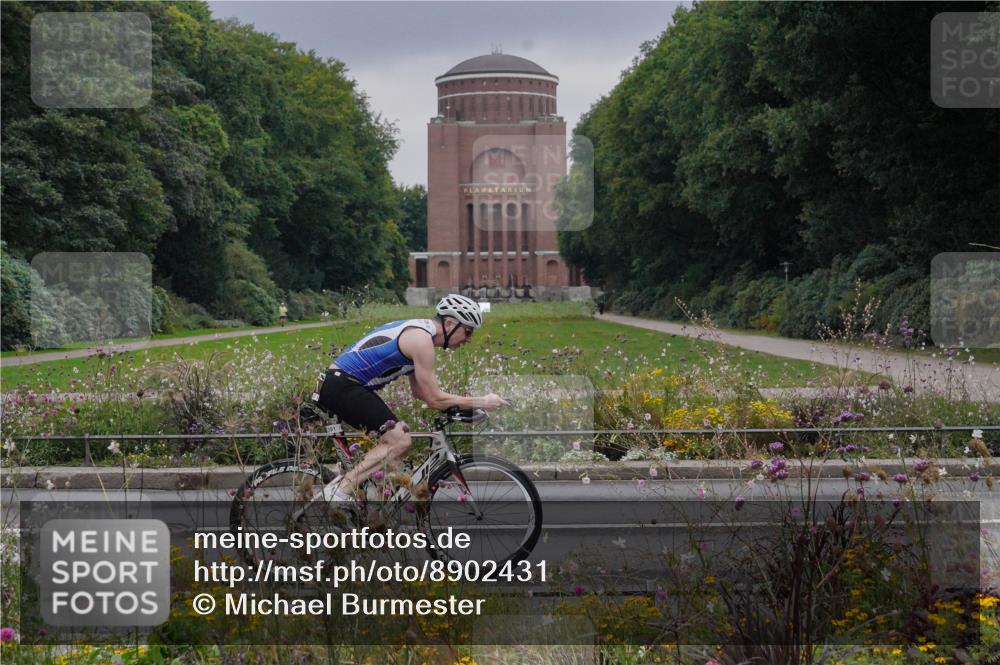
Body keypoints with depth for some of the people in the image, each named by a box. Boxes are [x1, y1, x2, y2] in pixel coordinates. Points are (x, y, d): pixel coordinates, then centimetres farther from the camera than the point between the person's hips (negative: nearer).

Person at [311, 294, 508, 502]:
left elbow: (419, 392, 22)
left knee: (391, 440, 15)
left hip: (338, 385, 11)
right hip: (341, 385, -11)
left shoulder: (418, 331, 15)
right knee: (399, 440, -15)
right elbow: (435, 399, -15)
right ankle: (339, 492, -17)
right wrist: (481, 402, -8)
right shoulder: (421, 339, -16)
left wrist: (463, 403, 13)